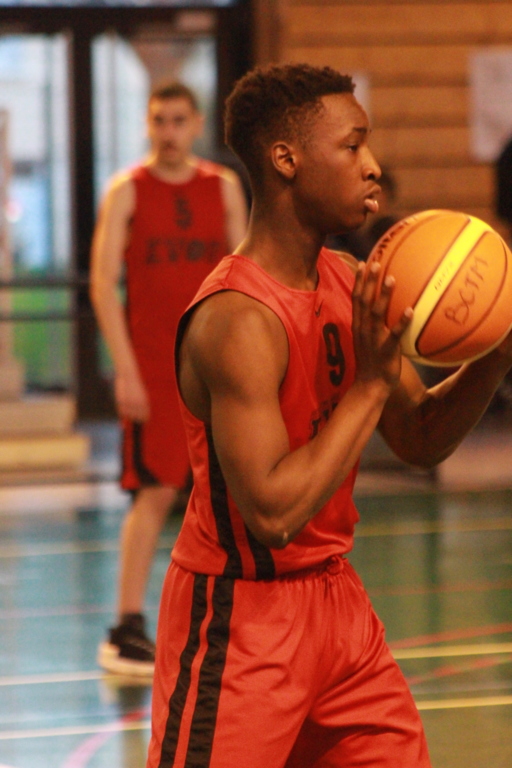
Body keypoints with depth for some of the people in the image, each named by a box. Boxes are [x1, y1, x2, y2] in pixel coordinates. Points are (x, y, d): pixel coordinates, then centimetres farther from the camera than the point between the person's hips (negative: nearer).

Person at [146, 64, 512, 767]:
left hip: (333, 595, 8)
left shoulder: (346, 282, 3)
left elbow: (421, 440, 12)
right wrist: (370, 383, -27)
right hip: (242, 616, -8)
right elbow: (273, 513, -29)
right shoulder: (238, 319, -24)